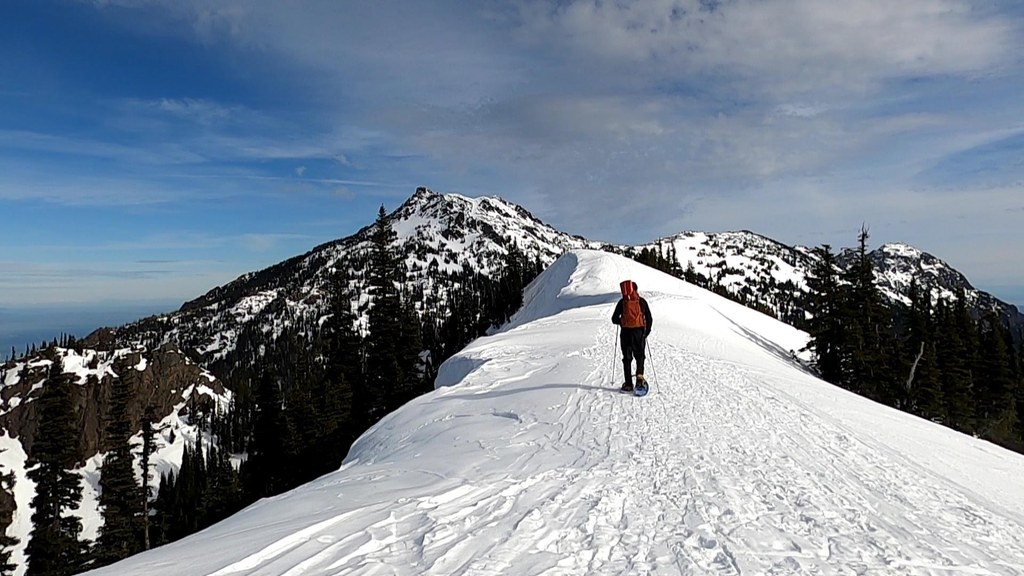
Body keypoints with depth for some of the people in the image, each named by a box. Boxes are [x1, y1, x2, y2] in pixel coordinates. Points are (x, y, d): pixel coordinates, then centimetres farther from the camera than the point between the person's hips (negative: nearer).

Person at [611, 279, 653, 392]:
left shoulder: (622, 302, 0)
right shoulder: (642, 301, 2)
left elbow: (614, 319, 2)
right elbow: (649, 319, 2)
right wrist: (647, 332, 13)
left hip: (625, 332, 0)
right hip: (639, 332, 0)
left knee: (627, 358, 8)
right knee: (640, 356, 16)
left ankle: (628, 384, 6)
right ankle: (640, 376, -7)